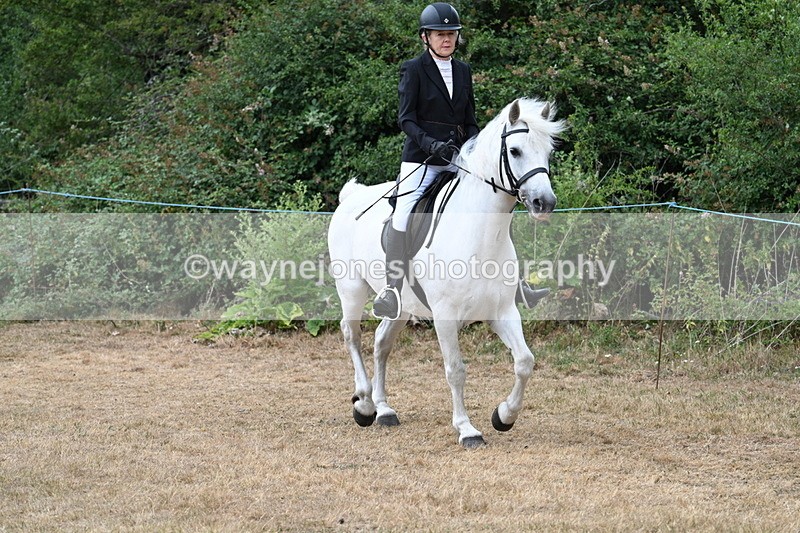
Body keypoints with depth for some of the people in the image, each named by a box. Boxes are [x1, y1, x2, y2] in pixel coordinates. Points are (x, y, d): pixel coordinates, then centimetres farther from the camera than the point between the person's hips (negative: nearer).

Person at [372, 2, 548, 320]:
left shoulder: (463, 72, 14)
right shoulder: (414, 70, -2)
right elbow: (406, 119, -8)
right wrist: (431, 144, -23)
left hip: (457, 158, 5)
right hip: (421, 158, -5)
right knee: (402, 216, -19)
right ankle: (391, 288, -14)